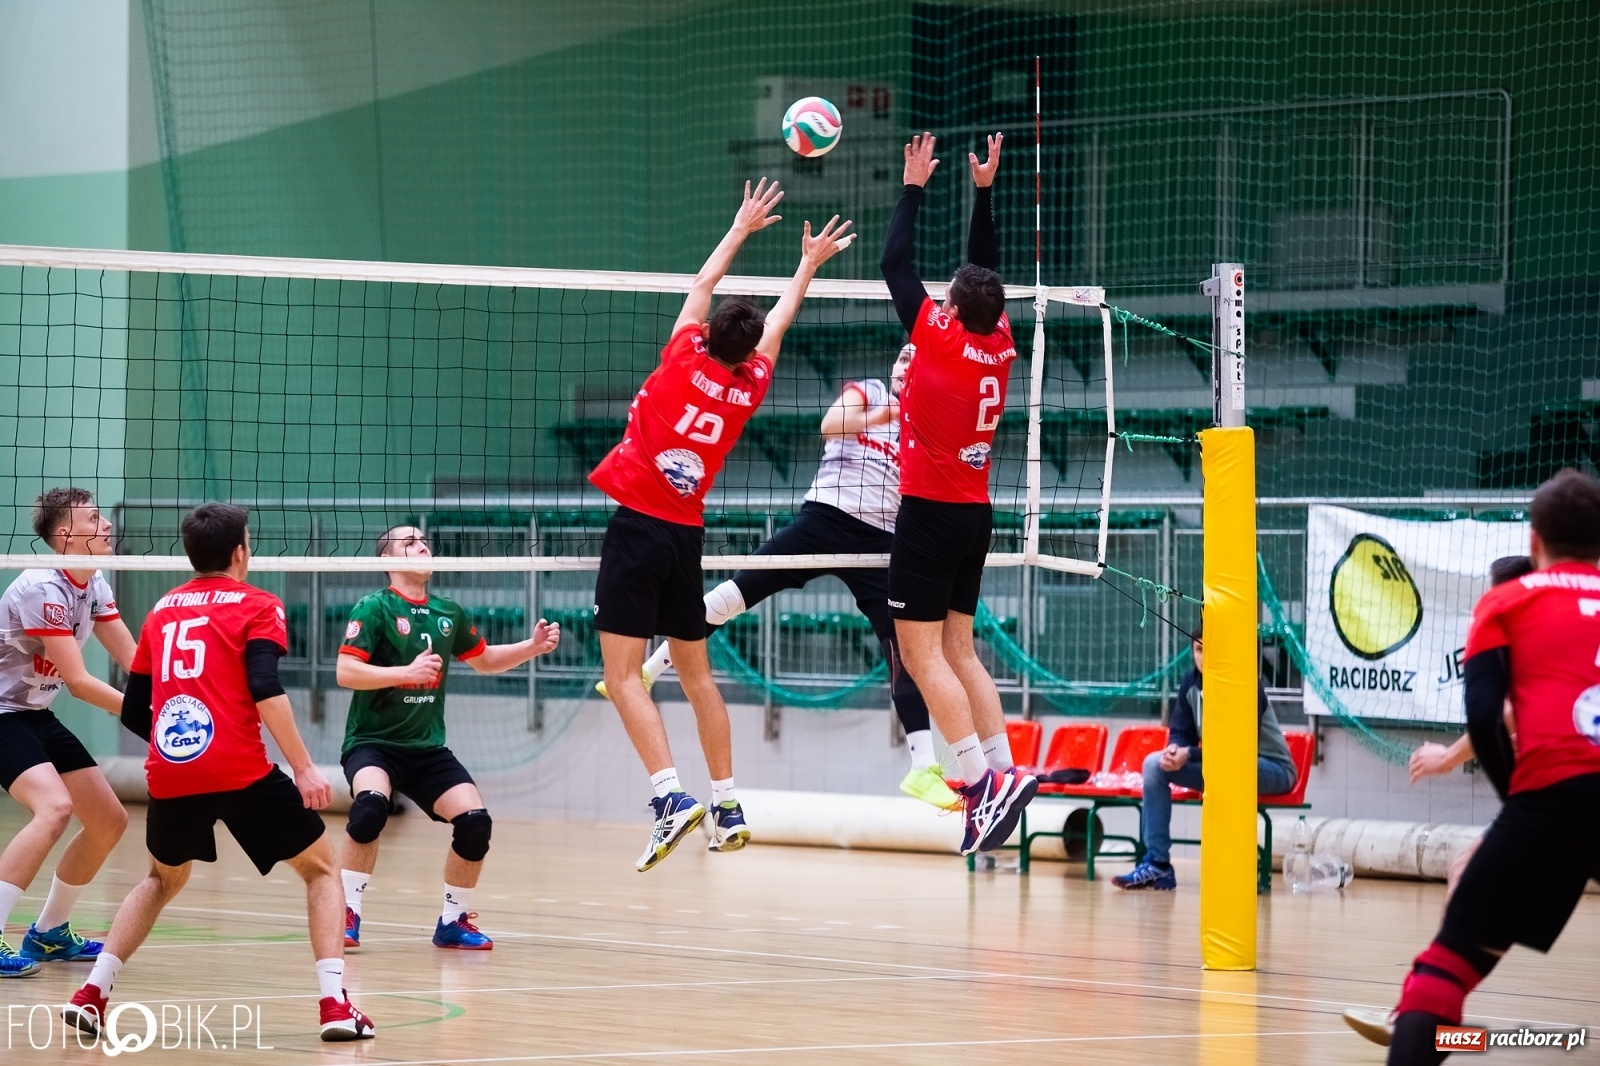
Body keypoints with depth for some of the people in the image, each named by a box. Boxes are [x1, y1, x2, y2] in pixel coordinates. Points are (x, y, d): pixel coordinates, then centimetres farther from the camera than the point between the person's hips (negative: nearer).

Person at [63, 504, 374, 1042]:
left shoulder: (161, 610, 20)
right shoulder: (256, 605, 5)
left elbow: (133, 710, 23)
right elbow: (266, 690, -11)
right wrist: (303, 767, -12)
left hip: (170, 774, 5)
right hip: (241, 772, -5)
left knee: (163, 879, 30)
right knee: (320, 870, 12)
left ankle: (91, 993, 15)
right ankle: (335, 1004, -5)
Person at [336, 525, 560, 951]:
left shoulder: (448, 613, 9)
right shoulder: (375, 608, -9)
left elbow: (485, 660, 25)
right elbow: (345, 672, -19)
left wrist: (533, 646, 10)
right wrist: (406, 672, -29)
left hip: (427, 748, 5)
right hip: (373, 742, -5)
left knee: (475, 820, -12)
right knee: (371, 804, -34)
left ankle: (453, 921, 9)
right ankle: (347, 913, -21)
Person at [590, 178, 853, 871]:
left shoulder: (685, 363, -7)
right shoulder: (751, 386, 4)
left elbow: (702, 285, 10)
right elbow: (781, 321, 22)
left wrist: (742, 228, 23)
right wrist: (810, 263, 37)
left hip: (639, 523, -5)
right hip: (688, 534, 5)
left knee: (622, 671, -8)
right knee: (695, 671, 16)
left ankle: (670, 798, -22)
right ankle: (727, 807, 17)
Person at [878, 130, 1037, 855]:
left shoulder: (938, 336, -12)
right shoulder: (1000, 347, 4)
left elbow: (895, 264, -3)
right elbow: (985, 269, 20)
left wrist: (914, 187, 6)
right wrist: (983, 191, 23)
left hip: (930, 513, -7)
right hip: (975, 515, 7)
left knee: (921, 652, -8)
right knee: (957, 649, 14)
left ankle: (985, 776, -19)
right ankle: (1001, 773, 7)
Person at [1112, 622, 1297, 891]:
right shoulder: (1192, 682, -2)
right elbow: (1181, 732, 4)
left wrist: (1189, 755, -34)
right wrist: (1175, 749, -21)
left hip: (1272, 770, -7)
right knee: (1154, 764, -8)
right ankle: (1156, 865, -11)